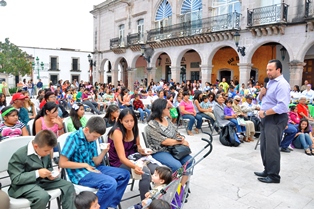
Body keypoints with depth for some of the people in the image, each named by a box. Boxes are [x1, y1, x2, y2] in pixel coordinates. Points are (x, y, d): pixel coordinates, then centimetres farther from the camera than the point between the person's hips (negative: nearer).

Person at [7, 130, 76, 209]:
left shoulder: (45, 152, 1)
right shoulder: (19, 155, -19)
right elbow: (16, 179, -21)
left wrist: (50, 174, -7)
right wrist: (37, 173, -30)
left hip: (42, 180, 7)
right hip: (24, 184, -7)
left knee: (68, 185, -4)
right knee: (43, 196, -36)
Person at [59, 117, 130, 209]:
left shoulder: (92, 139, 7)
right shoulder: (73, 138, -14)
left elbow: (95, 162, 9)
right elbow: (62, 163, -16)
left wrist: (104, 151, -9)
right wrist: (85, 165, -14)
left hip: (92, 169, 8)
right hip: (79, 173, -8)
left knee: (125, 174, 2)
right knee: (111, 183, -29)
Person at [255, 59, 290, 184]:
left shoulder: (282, 84, -16)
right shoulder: (270, 82, 14)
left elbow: (282, 106, -26)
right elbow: (261, 99, 22)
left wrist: (265, 113, -19)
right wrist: (261, 93, 0)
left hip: (276, 119, -9)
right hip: (267, 118, 9)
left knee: (271, 148, -5)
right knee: (264, 146, 14)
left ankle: (274, 176, 7)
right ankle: (267, 171, 26)